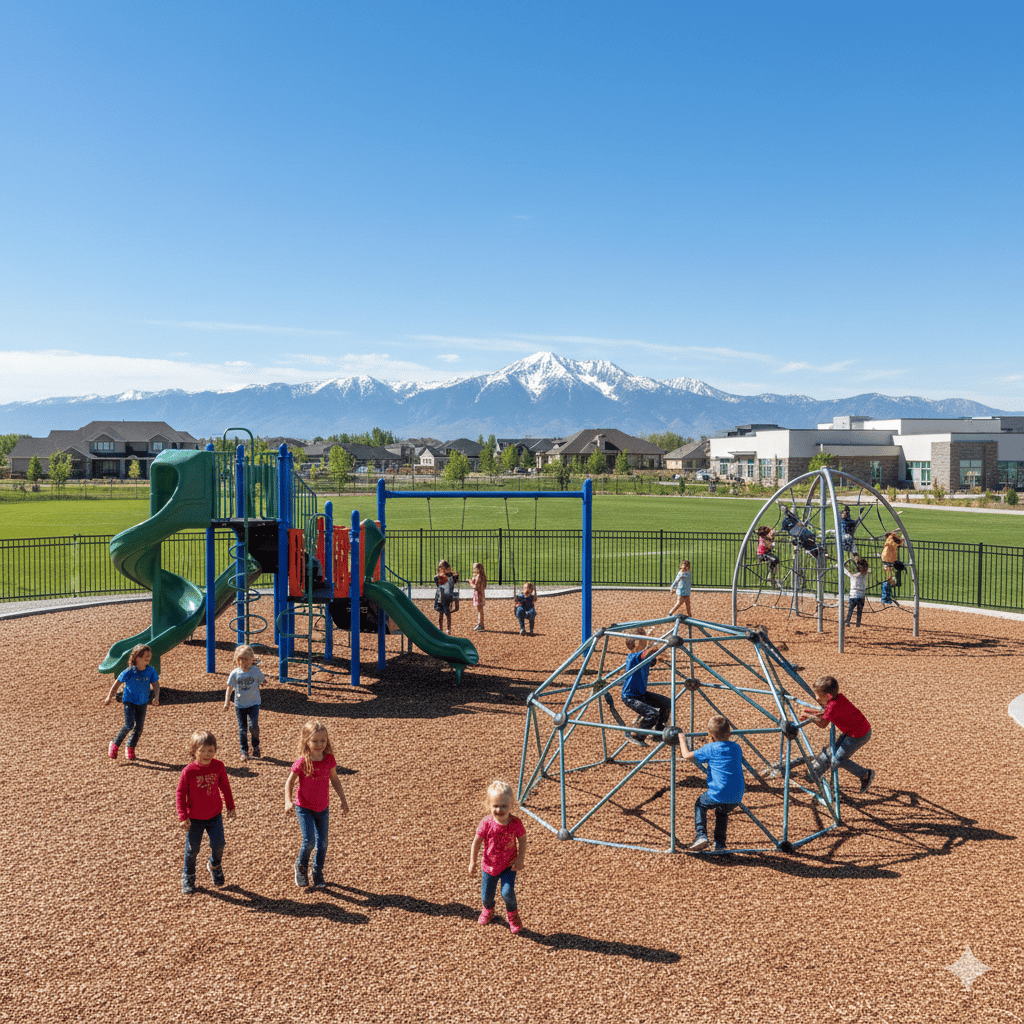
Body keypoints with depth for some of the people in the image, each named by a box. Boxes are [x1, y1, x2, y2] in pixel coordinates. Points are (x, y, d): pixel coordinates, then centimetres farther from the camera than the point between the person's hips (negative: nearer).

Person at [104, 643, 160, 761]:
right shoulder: (129, 672, -18)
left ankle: (130, 749, 28)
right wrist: (109, 697, 2)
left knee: (139, 728, 7)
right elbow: (117, 683, -6)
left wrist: (156, 697, -24)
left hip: (143, 702, 4)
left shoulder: (151, 670, -9)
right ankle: (114, 744, 8)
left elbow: (156, 684, -7)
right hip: (130, 701, -4)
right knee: (129, 725, -15)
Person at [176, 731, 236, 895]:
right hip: (195, 818, -2)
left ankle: (214, 865, 31)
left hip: (215, 815, 2)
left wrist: (230, 806, 10)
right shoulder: (189, 770, -19)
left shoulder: (218, 766, -11)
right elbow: (180, 793, -10)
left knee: (218, 844, -3)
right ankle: (188, 877, 34)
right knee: (192, 849, 9)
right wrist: (183, 816, -12)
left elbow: (225, 786, 5)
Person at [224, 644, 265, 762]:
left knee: (253, 725, -15)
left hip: (253, 703, -1)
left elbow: (261, 682, 11)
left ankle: (256, 746, 11)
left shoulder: (256, 671, -7)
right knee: (242, 728, 5)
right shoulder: (235, 673, -6)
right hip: (240, 704, 1)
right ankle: (244, 752, 17)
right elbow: (229, 688, 2)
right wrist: (226, 702, 2)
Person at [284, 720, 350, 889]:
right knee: (309, 841, -12)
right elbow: (289, 782, -12)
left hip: (323, 808, 4)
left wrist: (343, 800, 8)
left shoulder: (329, 759, -9)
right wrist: (288, 802, -26)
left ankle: (318, 873, 29)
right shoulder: (302, 762, -19)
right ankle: (301, 867, 17)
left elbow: (334, 780, 5)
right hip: (304, 807, -4)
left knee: (322, 842, 8)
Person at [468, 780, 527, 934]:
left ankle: (513, 915, 18)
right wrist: (472, 862, -5)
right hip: (489, 865, 1)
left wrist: (520, 859, -10)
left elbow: (522, 839, -5)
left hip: (509, 865, -1)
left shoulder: (515, 823, -21)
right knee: (486, 896, 12)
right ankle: (488, 910, 50)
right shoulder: (486, 823, -23)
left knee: (507, 893, -16)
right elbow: (476, 842, -10)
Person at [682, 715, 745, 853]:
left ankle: (701, 836, 9)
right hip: (737, 798, 5)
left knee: (700, 805, 25)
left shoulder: (710, 749, -6)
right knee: (722, 812, 34)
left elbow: (686, 755, -1)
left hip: (717, 795, -5)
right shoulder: (736, 747, 10)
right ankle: (720, 844, 27)